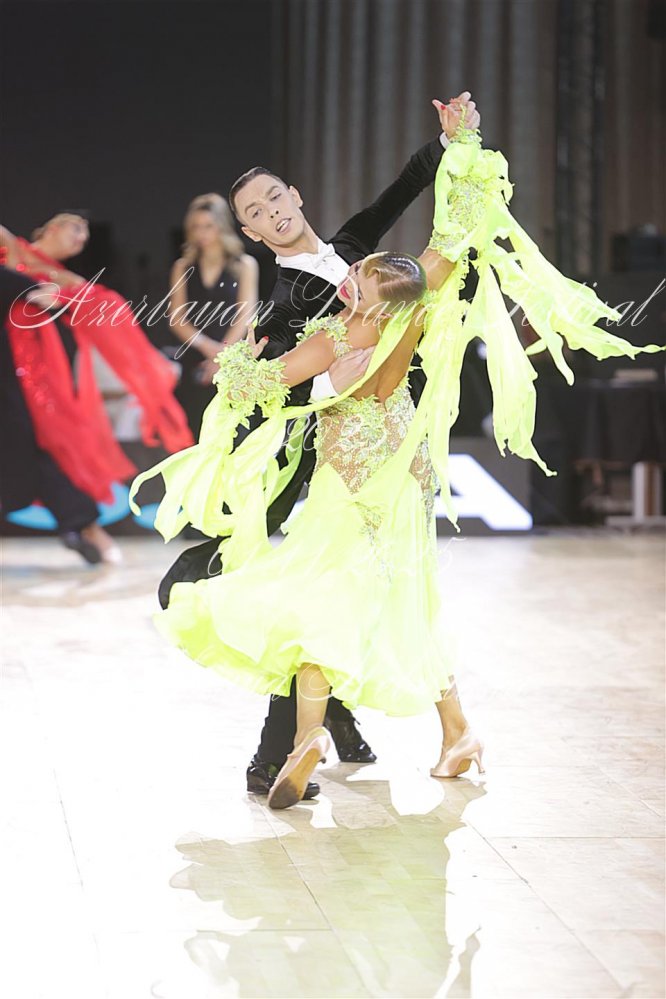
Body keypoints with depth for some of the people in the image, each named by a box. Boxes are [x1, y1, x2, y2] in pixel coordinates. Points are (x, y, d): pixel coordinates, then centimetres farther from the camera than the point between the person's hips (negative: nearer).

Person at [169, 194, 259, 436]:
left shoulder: (244, 265, 6)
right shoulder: (183, 267, 11)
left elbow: (245, 315, -2)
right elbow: (177, 319, 4)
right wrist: (207, 347, -12)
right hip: (194, 364, 2)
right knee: (193, 433, -1)